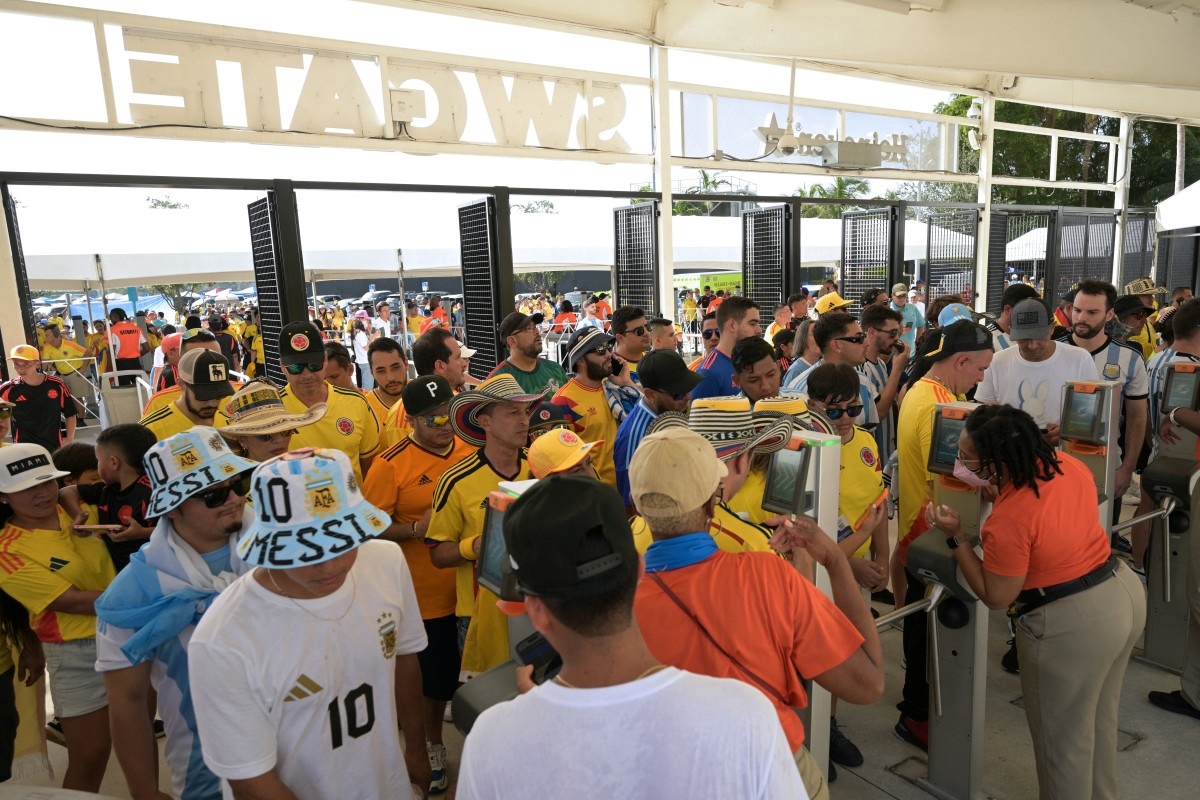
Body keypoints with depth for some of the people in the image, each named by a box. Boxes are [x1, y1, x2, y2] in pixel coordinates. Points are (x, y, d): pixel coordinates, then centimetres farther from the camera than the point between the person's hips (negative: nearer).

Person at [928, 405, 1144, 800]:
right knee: (1099, 718, 30)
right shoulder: (1066, 462, -7)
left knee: (1063, 737, 14)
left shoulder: (1007, 521, -29)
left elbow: (996, 597, -16)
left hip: (1073, 625, -9)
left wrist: (954, 538, -17)